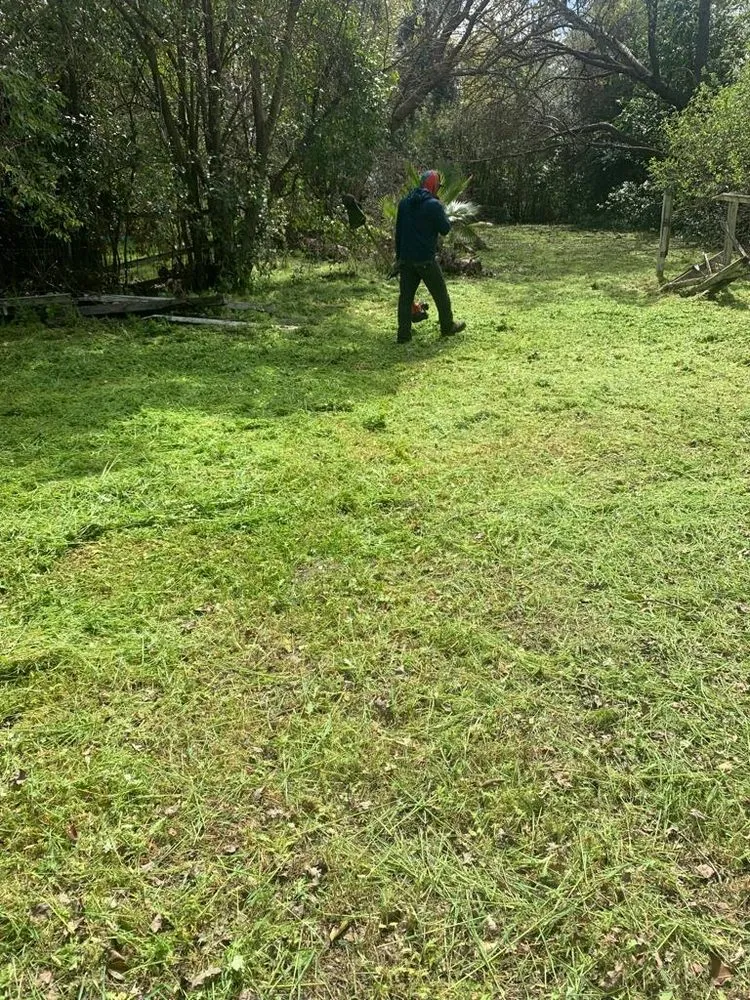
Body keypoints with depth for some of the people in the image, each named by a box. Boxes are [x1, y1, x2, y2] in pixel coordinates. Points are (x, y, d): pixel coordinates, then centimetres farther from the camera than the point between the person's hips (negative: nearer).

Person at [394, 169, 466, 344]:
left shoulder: (404, 202, 8)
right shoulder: (433, 205, -12)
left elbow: (398, 230, 13)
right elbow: (445, 229, -5)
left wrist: (399, 254, 19)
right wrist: (443, 213, 10)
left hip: (406, 258, 5)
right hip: (425, 259, -5)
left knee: (405, 295, 6)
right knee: (440, 294, 12)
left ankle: (404, 334, 4)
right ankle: (448, 326, 25)